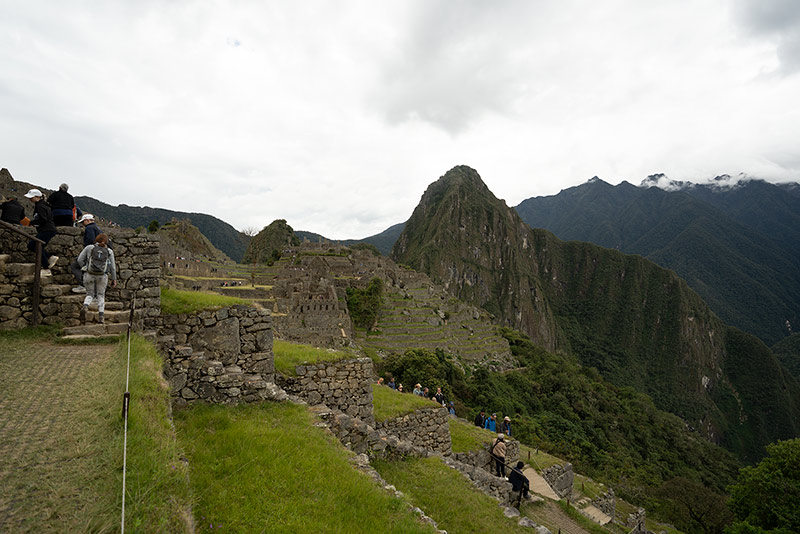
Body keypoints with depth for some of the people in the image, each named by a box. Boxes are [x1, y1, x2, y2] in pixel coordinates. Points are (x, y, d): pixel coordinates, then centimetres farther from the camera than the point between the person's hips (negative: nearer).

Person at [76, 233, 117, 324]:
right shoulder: (109, 251, 5)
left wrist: (85, 267, 15)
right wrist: (114, 279, 11)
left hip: (89, 275, 0)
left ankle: (85, 307, -16)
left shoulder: (89, 247, 4)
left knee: (90, 294, 17)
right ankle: (101, 317, 3)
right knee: (101, 296, 13)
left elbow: (80, 260, 1)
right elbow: (112, 267, 5)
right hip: (102, 276, 0)